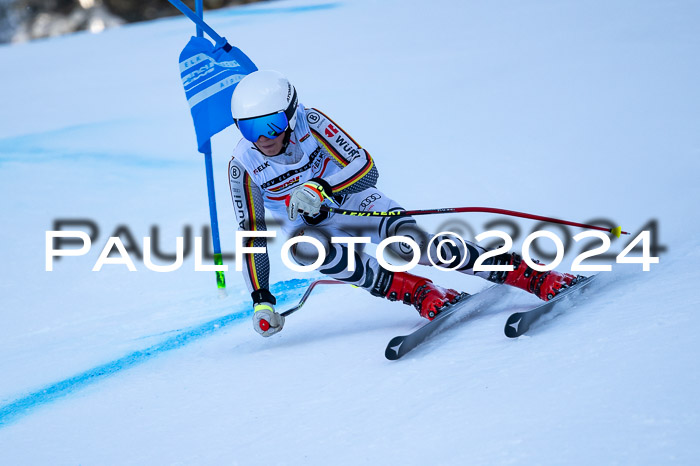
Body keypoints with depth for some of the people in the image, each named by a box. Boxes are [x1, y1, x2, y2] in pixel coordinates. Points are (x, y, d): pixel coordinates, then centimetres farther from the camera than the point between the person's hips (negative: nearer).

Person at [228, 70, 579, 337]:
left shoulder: (310, 122, -22)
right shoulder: (244, 165, -17)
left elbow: (366, 169, -26)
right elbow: (251, 235, -11)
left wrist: (320, 188, -44)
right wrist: (260, 299, -17)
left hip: (354, 201, -2)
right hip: (313, 224, 2)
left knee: (411, 242, -29)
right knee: (301, 245, -34)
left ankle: (534, 276, -25)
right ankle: (415, 291, -27)